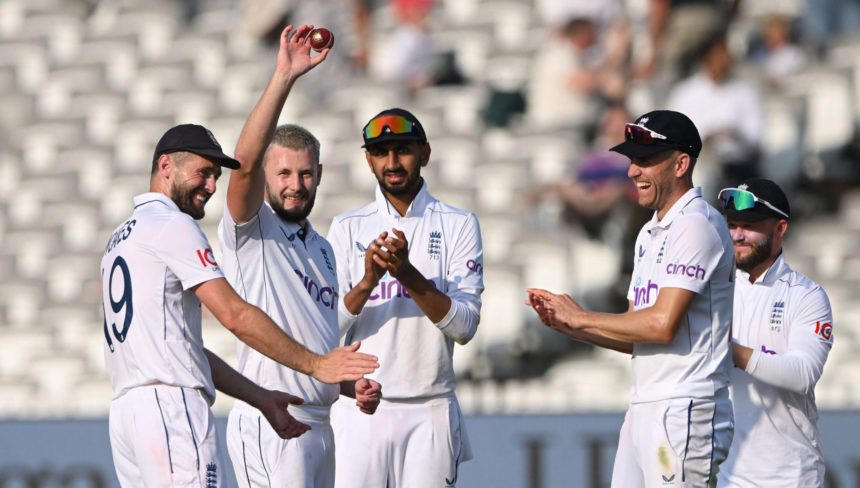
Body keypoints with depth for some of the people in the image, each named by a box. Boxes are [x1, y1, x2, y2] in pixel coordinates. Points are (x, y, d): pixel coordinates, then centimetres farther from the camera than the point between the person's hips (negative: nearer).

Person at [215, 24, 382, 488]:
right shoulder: (251, 231, -2)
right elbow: (245, 161, -21)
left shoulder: (322, 249, 22)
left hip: (319, 427, 8)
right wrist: (284, 76, -29)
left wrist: (353, 385, 9)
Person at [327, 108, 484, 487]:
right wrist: (367, 283, -20)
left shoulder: (459, 226, 5)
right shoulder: (347, 228, 8)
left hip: (430, 411, -1)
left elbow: (464, 326, -5)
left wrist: (408, 274, -18)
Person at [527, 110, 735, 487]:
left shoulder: (697, 225, -11)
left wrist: (582, 318, -8)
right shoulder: (650, 233, 21)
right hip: (643, 410, 10)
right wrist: (565, 324, 6)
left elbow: (662, 325, -20)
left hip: (684, 411, -10)